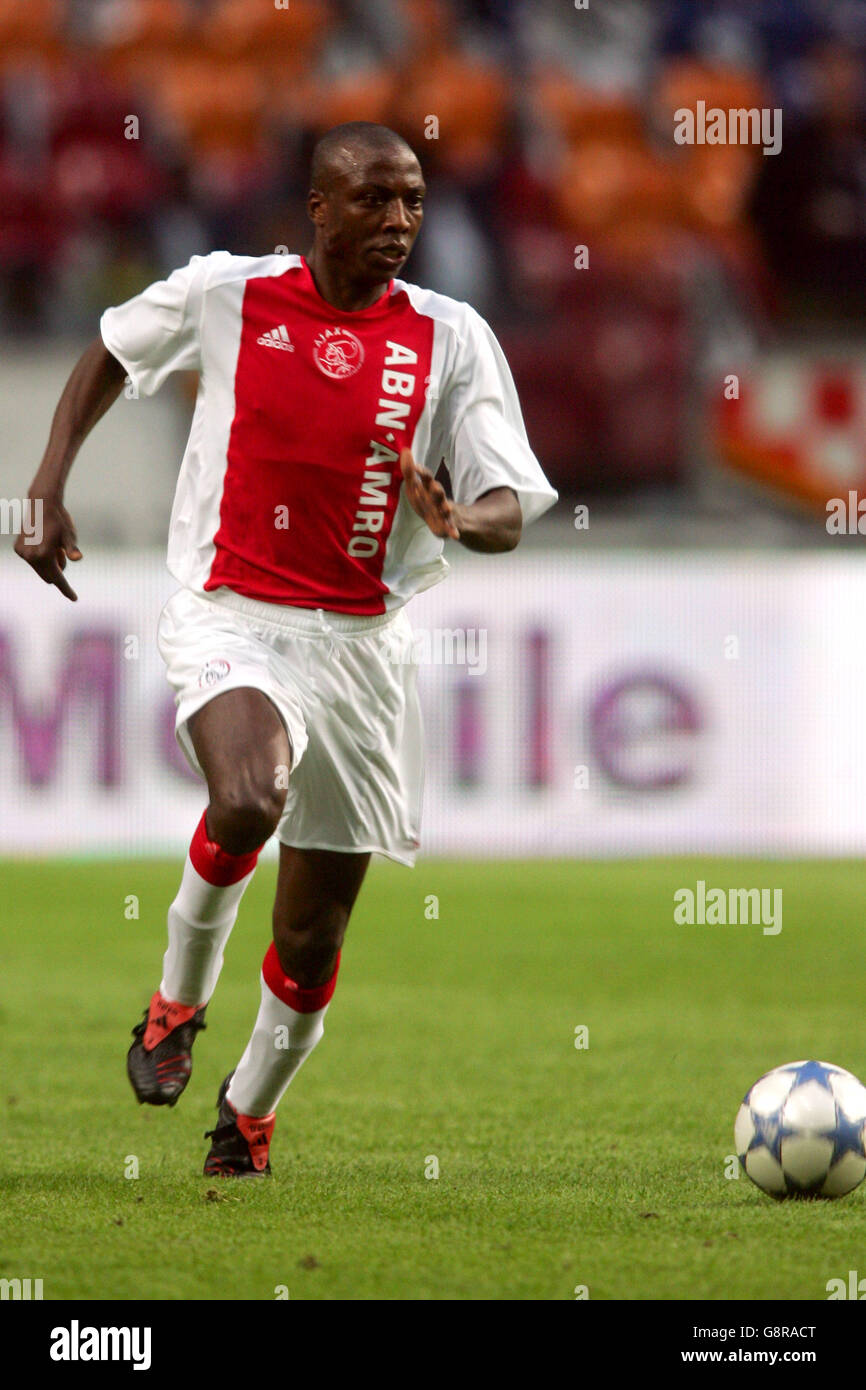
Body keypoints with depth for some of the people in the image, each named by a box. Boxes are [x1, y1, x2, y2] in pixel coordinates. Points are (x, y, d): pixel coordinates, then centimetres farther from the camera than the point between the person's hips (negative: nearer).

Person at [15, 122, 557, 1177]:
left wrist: (458, 521, -27)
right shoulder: (224, 295, -2)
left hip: (361, 643, 2)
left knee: (314, 940, 6)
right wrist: (47, 489, 7)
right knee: (248, 800, -33)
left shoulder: (449, 338, -1)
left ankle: (249, 1114, 33)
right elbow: (110, 355, 16)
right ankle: (177, 1001, -5)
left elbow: (512, 509, -3)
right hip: (230, 617, -2)